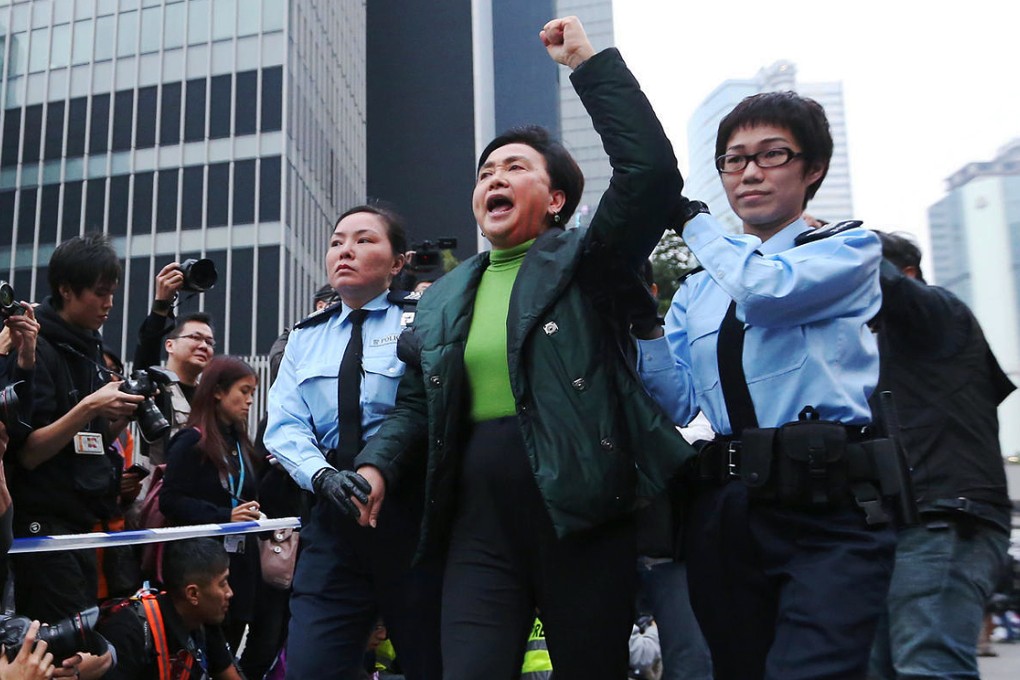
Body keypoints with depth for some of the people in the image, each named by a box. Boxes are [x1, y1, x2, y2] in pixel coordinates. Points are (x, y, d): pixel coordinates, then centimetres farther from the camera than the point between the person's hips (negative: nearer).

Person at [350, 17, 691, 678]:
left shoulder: (582, 262, 3)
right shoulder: (443, 298, 18)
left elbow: (653, 171, -13)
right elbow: (416, 403, 17)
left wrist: (589, 60, -9)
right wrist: (376, 465, -2)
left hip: (582, 512, -3)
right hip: (479, 521, 4)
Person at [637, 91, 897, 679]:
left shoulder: (850, 250, 6)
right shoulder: (698, 289, 17)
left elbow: (767, 289, -15)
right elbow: (679, 401, 8)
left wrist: (689, 213, -2)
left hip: (829, 507, -4)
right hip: (725, 513, 5)